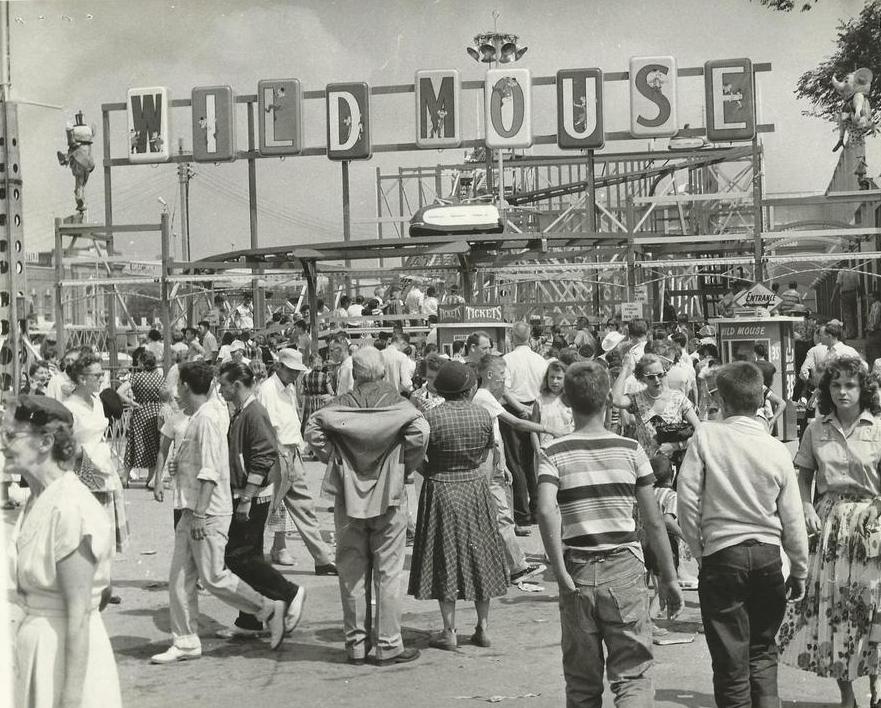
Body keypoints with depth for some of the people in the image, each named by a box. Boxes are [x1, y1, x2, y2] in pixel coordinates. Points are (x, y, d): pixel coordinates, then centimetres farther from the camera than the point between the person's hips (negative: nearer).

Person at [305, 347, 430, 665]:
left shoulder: (342, 404, 1)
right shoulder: (396, 404, -2)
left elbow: (313, 429, -13)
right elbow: (419, 431, -18)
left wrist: (333, 460, 0)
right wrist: (405, 468, -4)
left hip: (348, 497, 2)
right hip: (388, 496, -1)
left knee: (351, 573, 10)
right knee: (388, 572, 5)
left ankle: (356, 644, 15)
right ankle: (388, 645, 7)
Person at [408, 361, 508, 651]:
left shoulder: (431, 417, -15)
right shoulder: (483, 415, -6)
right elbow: (484, 455, 4)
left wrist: (433, 471, 7)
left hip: (441, 491, -3)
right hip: (476, 487, 3)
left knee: (445, 560, 4)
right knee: (478, 554, 13)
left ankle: (449, 632, 6)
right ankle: (482, 627, 17)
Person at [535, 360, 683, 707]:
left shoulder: (553, 453, -2)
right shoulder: (630, 450, 1)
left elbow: (546, 511, -19)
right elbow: (653, 521, 2)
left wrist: (560, 572, -14)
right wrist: (669, 578, 10)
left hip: (578, 572, 1)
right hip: (624, 568, 0)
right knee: (633, 674, 3)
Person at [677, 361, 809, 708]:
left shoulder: (706, 436, -8)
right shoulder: (777, 450, -1)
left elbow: (687, 497, -10)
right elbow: (793, 519, 3)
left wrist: (698, 545, 4)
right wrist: (799, 570, 15)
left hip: (722, 553, -3)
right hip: (768, 555, 3)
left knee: (730, 658, 6)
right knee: (763, 652, 18)